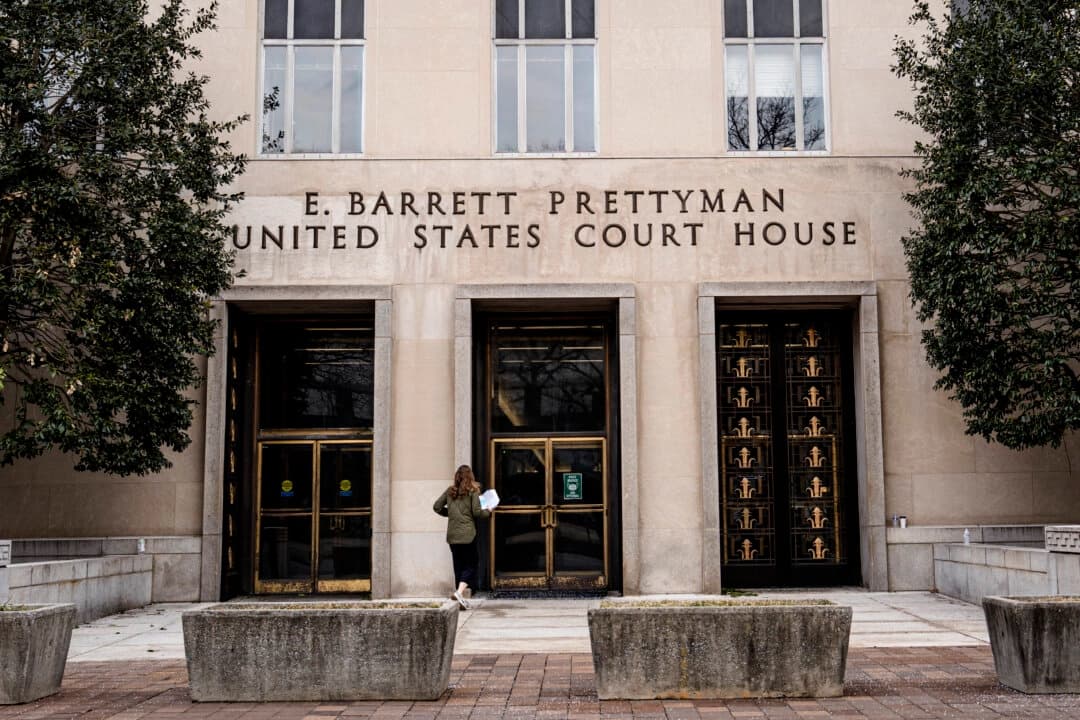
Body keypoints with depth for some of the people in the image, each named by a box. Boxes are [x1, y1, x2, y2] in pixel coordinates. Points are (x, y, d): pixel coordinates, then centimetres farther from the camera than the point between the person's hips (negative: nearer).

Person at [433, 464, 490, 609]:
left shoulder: (450, 491, 9)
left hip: (452, 534, 5)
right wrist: (488, 512, 10)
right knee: (470, 564, 2)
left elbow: (436, 507, 9)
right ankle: (460, 591, -19)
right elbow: (476, 512, -8)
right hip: (467, 534, -5)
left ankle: (461, 597, 11)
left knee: (458, 565, 11)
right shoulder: (472, 491, -4)